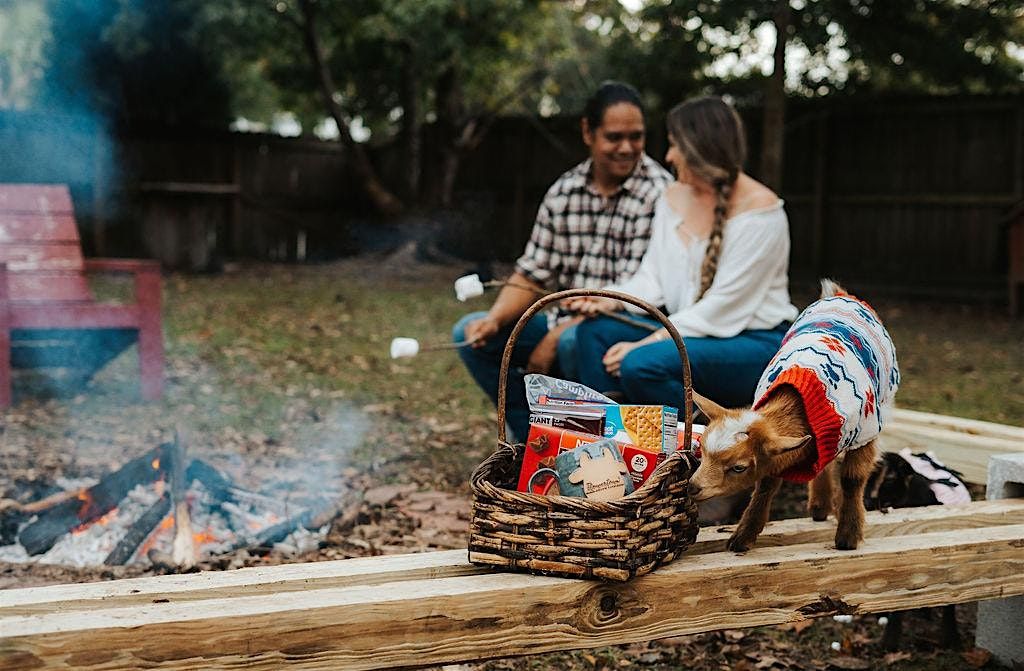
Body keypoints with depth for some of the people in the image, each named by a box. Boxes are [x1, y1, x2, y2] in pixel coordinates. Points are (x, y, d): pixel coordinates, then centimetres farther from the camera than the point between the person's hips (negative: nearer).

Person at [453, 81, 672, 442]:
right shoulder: (563, 192, 4)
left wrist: (557, 335, -21)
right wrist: (495, 319, -13)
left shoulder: (658, 193, -15)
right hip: (567, 320, 7)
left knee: (574, 342, -37)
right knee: (471, 333, -4)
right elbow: (531, 275, 7)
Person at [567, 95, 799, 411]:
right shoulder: (673, 197, 8)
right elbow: (652, 278, 7)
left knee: (641, 364, -29)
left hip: (755, 342, -7)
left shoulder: (758, 209, -15)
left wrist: (645, 344, -20)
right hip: (691, 331, 8)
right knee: (595, 331, -10)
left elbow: (723, 307, -19)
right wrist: (612, 299, -14)